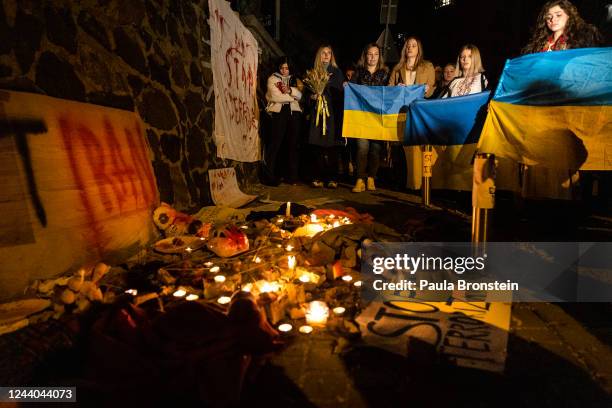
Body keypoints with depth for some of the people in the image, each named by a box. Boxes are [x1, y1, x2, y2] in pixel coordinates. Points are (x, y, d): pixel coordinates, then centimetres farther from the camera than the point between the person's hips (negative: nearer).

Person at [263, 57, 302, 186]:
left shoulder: (293, 80, 22)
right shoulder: (272, 79, 7)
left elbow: (299, 95, 7)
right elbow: (276, 96, -7)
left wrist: (289, 90, -11)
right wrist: (291, 96, 3)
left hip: (293, 113, 5)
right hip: (279, 113, -4)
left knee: (292, 144, 4)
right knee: (275, 144, -8)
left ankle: (293, 175, 9)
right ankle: (270, 176, -3)